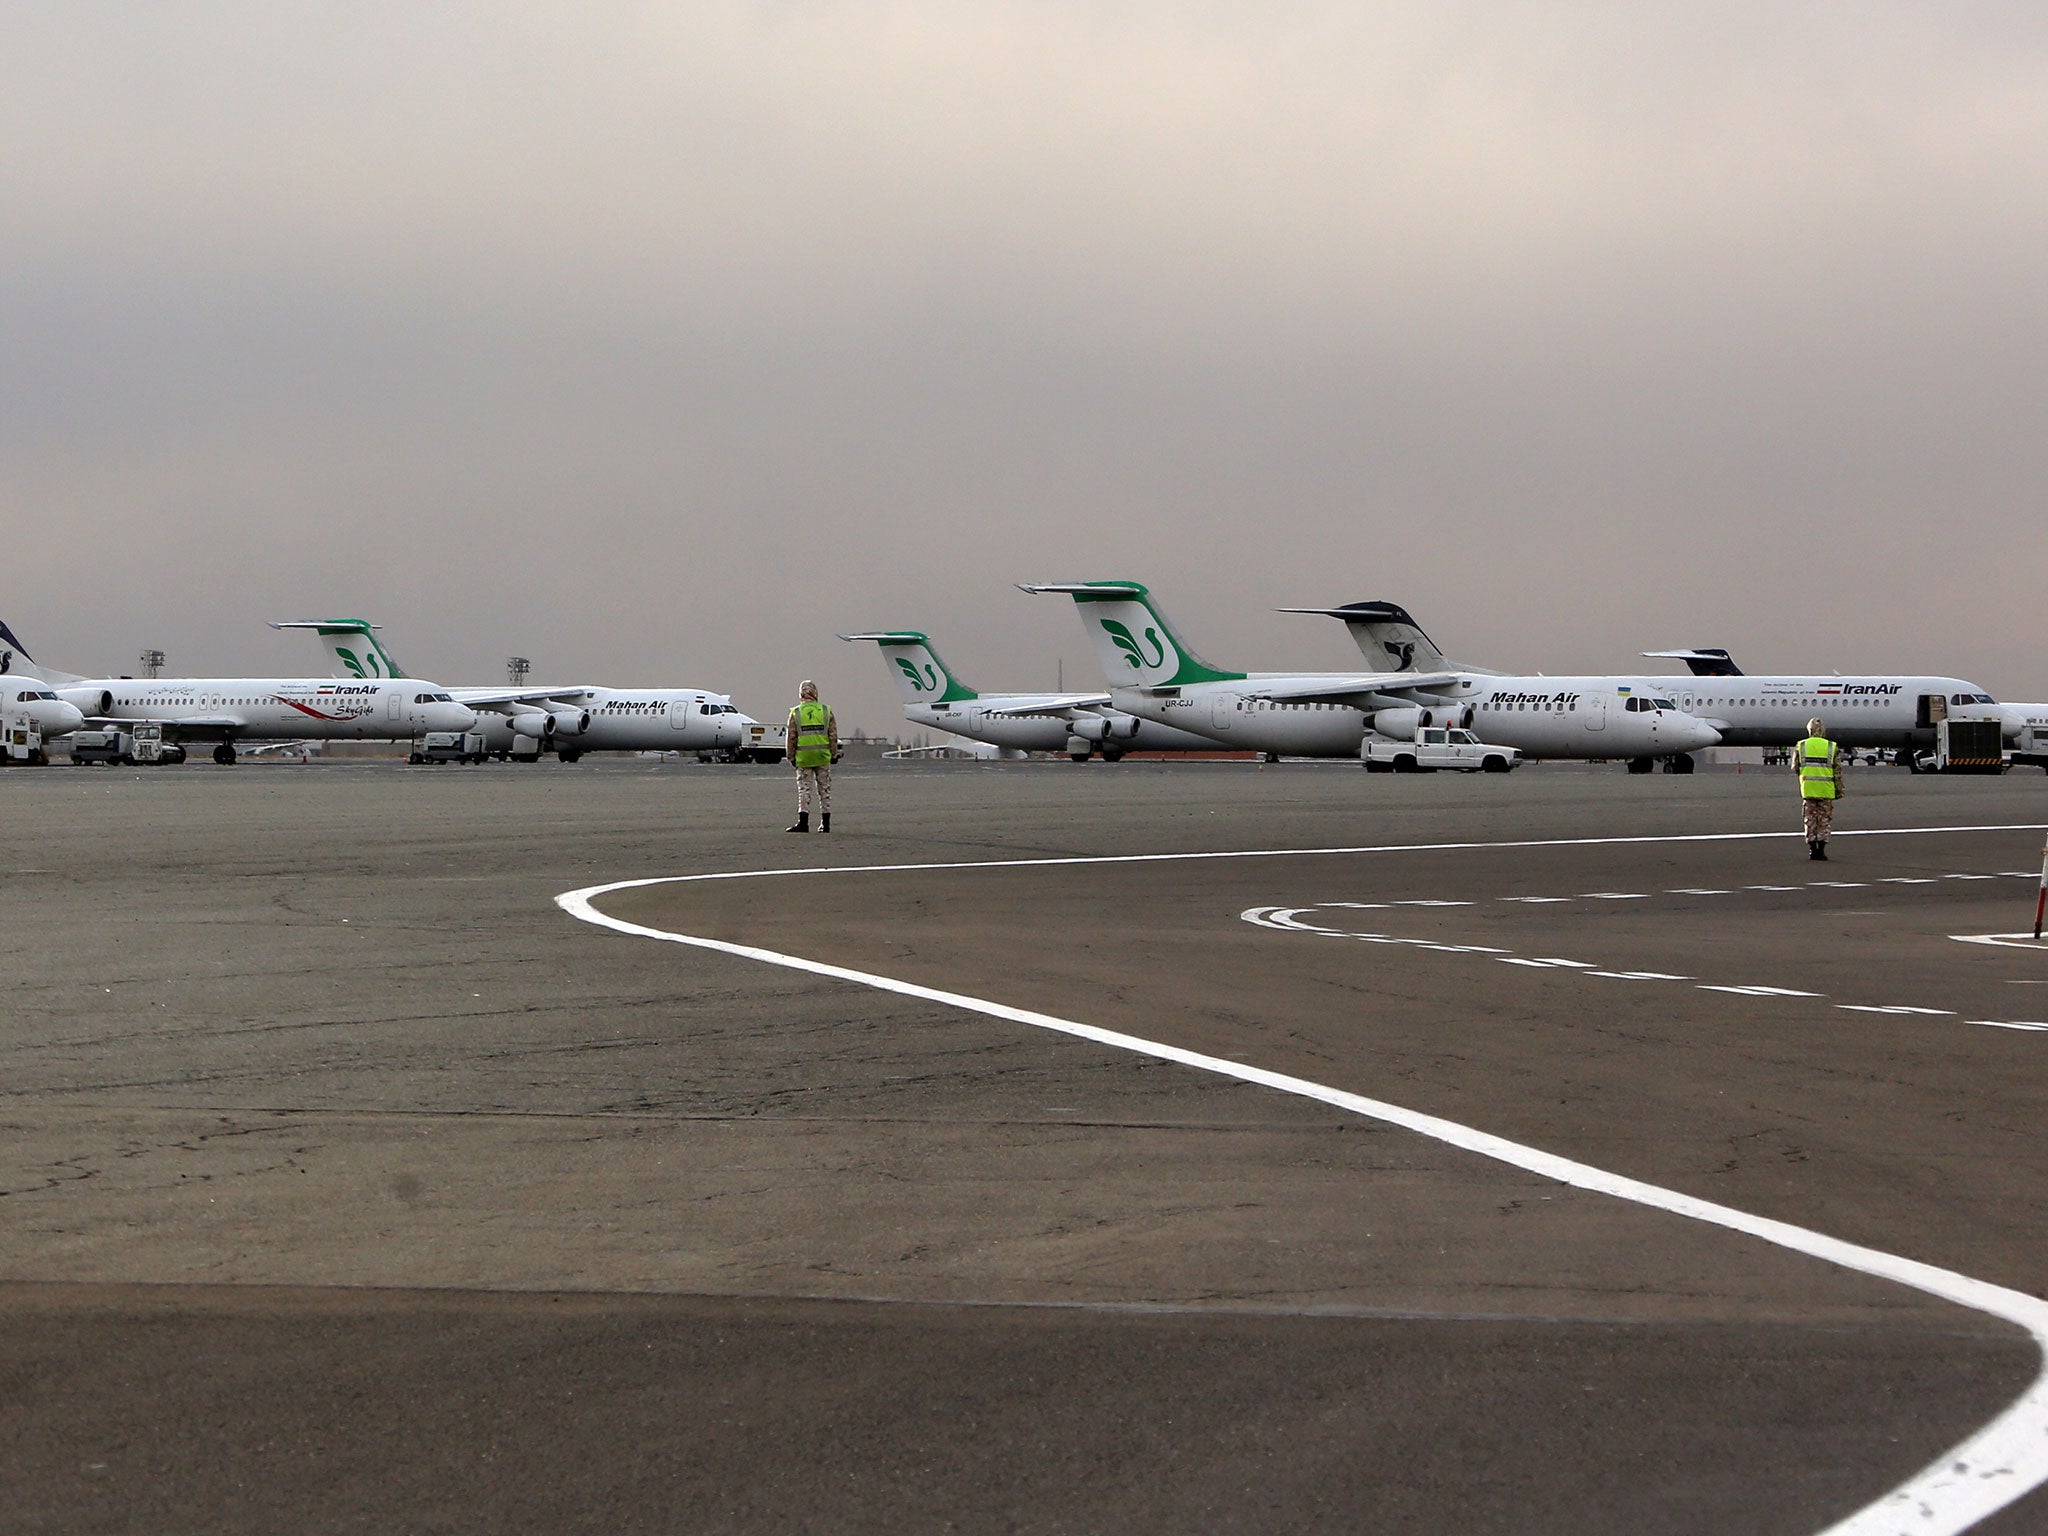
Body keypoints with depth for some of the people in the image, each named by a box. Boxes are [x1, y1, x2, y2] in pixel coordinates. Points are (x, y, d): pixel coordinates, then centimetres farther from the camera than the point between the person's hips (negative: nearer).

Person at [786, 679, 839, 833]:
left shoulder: (795, 713, -3)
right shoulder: (826, 711, 1)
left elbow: (792, 738, -1)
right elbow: (833, 736, 4)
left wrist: (791, 756, 8)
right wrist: (834, 754, 13)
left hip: (803, 757, -1)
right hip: (823, 757, 1)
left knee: (804, 789, 2)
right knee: (824, 789, 9)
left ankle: (803, 822, -7)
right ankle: (825, 824, 12)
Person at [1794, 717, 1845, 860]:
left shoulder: (1800, 747, 2)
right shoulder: (1832, 747, -1)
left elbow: (1795, 767, 9)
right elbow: (1837, 771, 0)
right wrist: (1839, 790, 6)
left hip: (1808, 789, 1)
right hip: (1826, 790, -1)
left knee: (1810, 820, 9)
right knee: (1824, 821, 6)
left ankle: (1812, 849, 6)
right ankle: (1821, 849, 1)